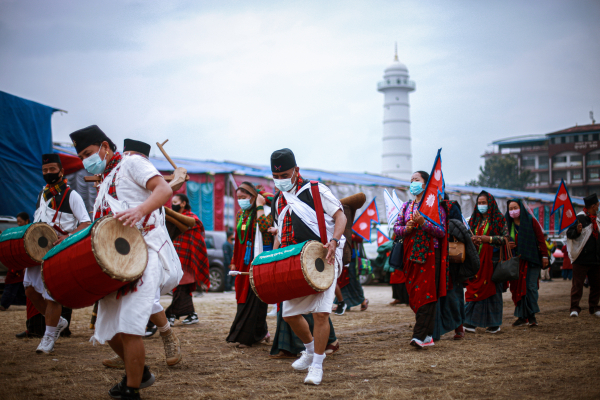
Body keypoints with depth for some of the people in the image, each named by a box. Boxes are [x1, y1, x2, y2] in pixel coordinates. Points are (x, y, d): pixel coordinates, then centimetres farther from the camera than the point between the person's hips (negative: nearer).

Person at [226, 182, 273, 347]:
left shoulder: (264, 211, -8)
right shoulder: (240, 214, 15)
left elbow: (265, 226, -30)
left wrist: (259, 206, -20)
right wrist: (234, 262, 18)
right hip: (244, 261, 8)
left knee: (253, 297, -6)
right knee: (243, 295, 7)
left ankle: (247, 336, 0)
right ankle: (261, 332, 18)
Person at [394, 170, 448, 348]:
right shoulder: (406, 206, 16)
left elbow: (442, 232, -7)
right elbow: (396, 228, 12)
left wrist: (423, 223, -20)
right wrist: (406, 228, -9)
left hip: (430, 255, -6)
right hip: (411, 255, 6)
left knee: (426, 293, -11)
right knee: (414, 294, 4)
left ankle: (421, 335, -15)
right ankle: (427, 333, 12)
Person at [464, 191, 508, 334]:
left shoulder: (499, 219, 1)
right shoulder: (474, 220, 16)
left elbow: (505, 239, -8)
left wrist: (485, 238, -16)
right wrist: (472, 240, -7)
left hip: (492, 260, -4)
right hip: (476, 260, 4)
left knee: (492, 290, -3)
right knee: (473, 289, -4)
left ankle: (494, 324, 6)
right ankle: (470, 323, -4)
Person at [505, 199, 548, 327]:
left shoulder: (531, 221, 0)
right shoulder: (509, 225, 11)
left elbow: (540, 238, 0)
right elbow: (505, 241, 22)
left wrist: (544, 256, -6)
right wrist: (508, 246, -2)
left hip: (532, 259, -4)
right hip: (517, 261, 4)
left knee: (531, 286, -8)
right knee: (518, 287, 0)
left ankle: (531, 316, -1)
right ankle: (522, 316, 5)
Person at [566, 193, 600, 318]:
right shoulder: (580, 218, -8)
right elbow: (569, 234, -14)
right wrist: (577, 230, -31)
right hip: (581, 259, -7)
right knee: (578, 284, -5)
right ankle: (574, 308, 0)